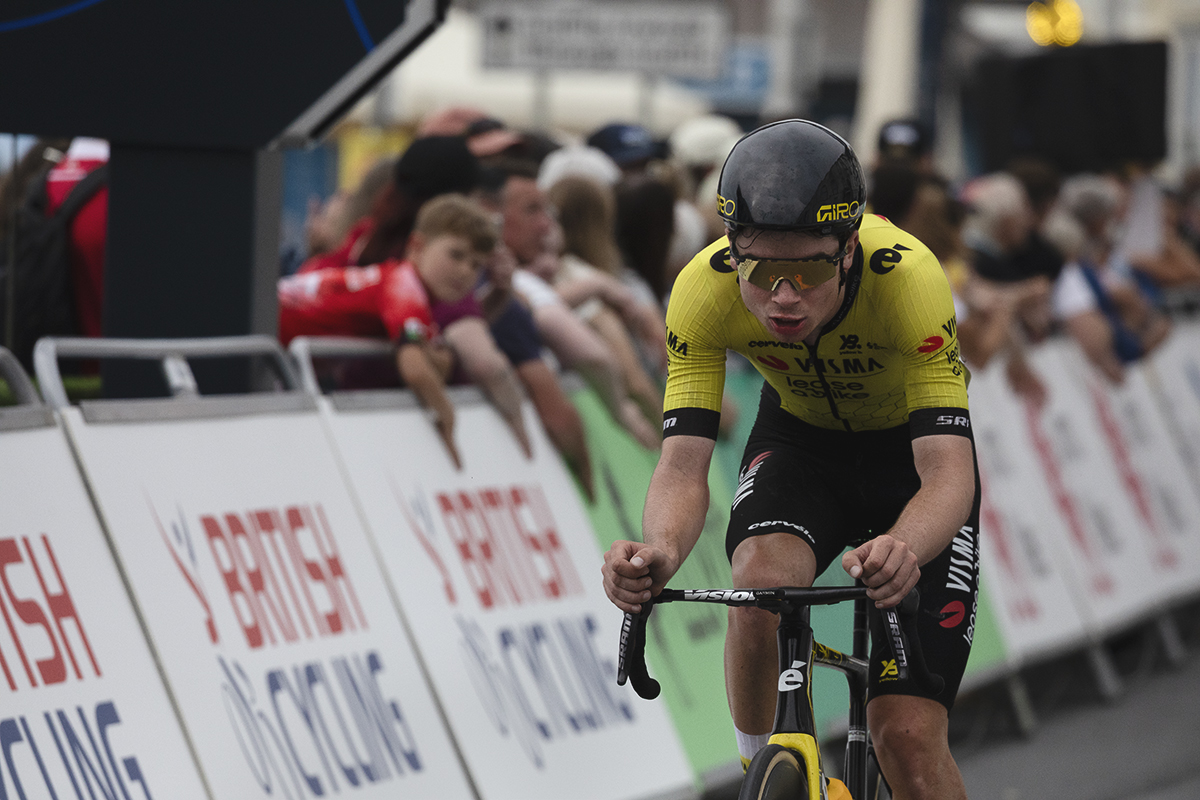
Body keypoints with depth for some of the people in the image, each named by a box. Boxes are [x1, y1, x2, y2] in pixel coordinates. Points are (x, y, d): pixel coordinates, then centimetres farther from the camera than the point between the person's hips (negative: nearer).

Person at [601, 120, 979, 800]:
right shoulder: (705, 289, -30)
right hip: (800, 436, 2)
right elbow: (684, 465, -30)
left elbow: (949, 472, -41)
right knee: (763, 581, -33)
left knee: (908, 737, -14)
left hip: (909, 447, -2)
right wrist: (660, 553, -52)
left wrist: (903, 552, -63)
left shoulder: (907, 278, -37)